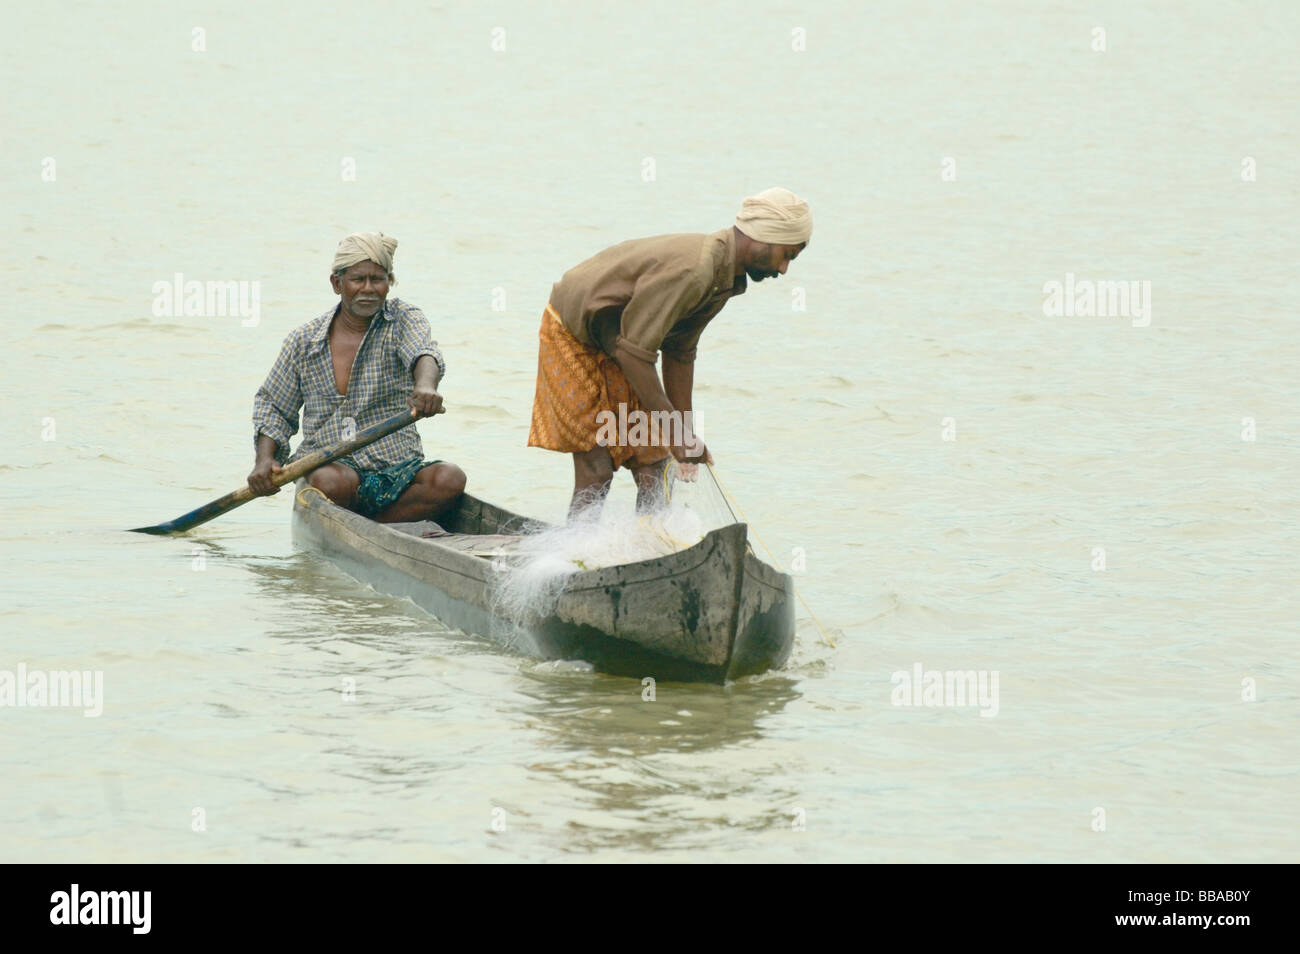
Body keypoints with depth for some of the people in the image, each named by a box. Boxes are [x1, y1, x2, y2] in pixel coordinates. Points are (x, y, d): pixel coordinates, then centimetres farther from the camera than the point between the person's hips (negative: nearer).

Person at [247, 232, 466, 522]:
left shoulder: (402, 320, 4)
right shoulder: (304, 340, 8)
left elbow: (424, 353, -18)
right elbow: (272, 405, 19)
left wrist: (425, 386, -44)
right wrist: (264, 460, 0)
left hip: (398, 469, 1)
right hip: (327, 464, 0)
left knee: (450, 479, -29)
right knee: (332, 481, -36)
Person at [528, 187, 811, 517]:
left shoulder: (725, 279, -3)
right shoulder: (690, 270, -33)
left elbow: (680, 353, 5)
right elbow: (634, 351, -33)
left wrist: (685, 432, 4)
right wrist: (675, 431, -29)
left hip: (613, 345, 9)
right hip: (572, 338, -9)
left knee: (651, 465, 2)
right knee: (596, 471, -13)